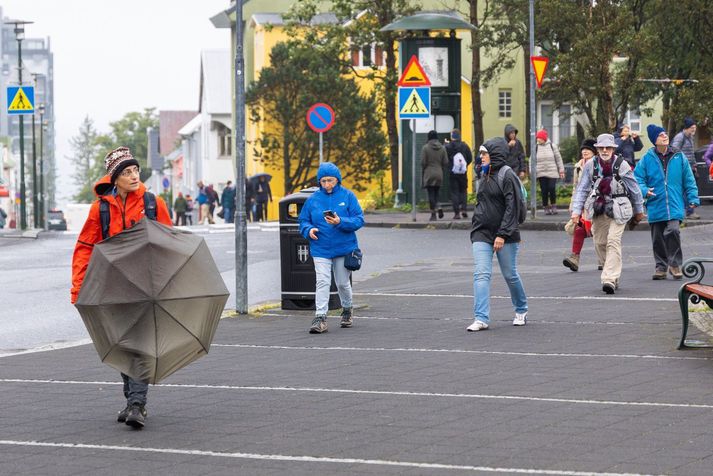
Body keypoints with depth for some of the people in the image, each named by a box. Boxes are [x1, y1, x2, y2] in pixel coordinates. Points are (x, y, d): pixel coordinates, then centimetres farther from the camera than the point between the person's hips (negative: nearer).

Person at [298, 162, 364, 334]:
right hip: (321, 250, 1)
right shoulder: (313, 199, 1)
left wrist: (340, 222, -24)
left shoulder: (348, 196, -4)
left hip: (344, 248, 0)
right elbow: (303, 221, 9)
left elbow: (359, 220, -8)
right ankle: (320, 317, -15)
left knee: (343, 283, 13)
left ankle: (347, 310, 38)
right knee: (322, 282, -13)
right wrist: (309, 230, -13)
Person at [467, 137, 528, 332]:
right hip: (482, 234, 6)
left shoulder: (507, 176, -10)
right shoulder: (485, 176, 13)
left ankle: (521, 311, 28)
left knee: (510, 275, 5)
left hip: (505, 236, -6)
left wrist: (502, 234, -20)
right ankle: (481, 318, -13)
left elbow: (512, 208, -15)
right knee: (481, 274, -8)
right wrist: (475, 228, 15)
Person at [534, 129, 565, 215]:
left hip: (552, 172, -1)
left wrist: (561, 170, 5)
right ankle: (546, 208, 10)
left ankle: (553, 206, 6)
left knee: (552, 189, -11)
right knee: (544, 191, 0)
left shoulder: (552, 146, 4)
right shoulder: (536, 148, 6)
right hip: (541, 174, 1)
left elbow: (558, 158, 7)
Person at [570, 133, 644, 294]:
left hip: (618, 209, -4)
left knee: (613, 242, -16)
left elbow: (634, 189, 5)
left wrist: (639, 210, 13)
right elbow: (582, 189, 2)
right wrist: (576, 210, -9)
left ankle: (610, 279, -23)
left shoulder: (621, 165, -6)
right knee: (599, 243, 7)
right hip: (599, 209, 4)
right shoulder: (590, 166, 0)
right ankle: (613, 276, 24)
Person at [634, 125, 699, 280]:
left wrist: (693, 198, 5)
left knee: (673, 231, -20)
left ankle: (675, 264, -6)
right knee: (657, 238, 6)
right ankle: (661, 266, 21)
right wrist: (644, 190, -13)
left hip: (675, 205, -1)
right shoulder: (647, 158, 3)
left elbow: (689, 179, 10)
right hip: (655, 206, 1)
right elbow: (637, 178, 5)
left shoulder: (678, 157, 5)